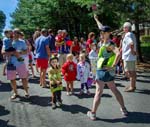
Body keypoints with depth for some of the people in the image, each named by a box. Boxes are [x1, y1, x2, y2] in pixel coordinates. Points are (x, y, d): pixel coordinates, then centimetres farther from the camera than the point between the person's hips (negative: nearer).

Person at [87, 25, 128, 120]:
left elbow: (118, 53, -29)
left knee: (98, 93, -4)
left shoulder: (109, 44, -14)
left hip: (103, 71, -9)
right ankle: (124, 109, 27)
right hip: (109, 72, 9)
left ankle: (93, 113, 2)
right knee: (115, 90, 18)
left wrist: (113, 66, -24)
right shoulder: (105, 43, 10)